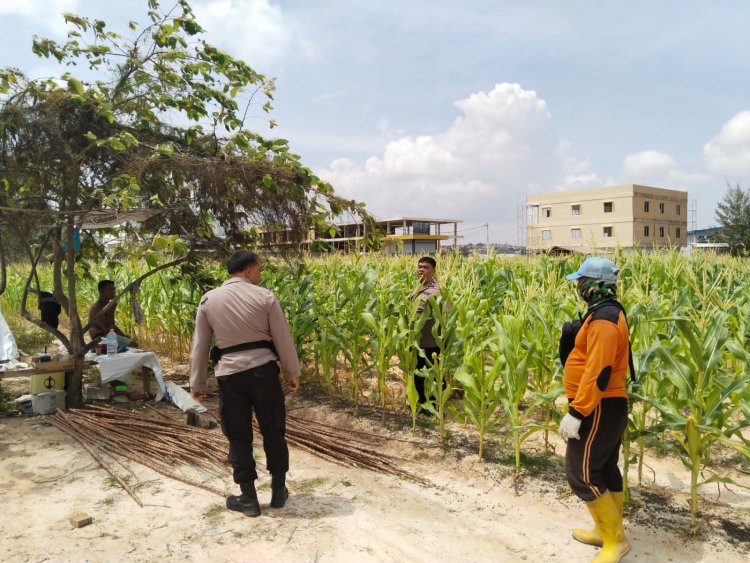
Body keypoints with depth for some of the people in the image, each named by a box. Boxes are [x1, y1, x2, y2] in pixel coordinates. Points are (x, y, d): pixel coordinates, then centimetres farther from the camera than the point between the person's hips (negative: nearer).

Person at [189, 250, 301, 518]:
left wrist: (197, 384, 17)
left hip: (230, 375, 1)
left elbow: (199, 346, 7)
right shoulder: (265, 296, -4)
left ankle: (248, 499, 21)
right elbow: (283, 339, -1)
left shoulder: (209, 300, 3)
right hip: (263, 370, -1)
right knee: (273, 432, 15)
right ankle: (278, 491, 27)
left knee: (239, 438, 13)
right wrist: (293, 372, 12)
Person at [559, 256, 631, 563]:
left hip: (599, 408, -11)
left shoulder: (603, 317, -22)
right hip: (607, 405, 11)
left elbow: (598, 370, -28)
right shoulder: (609, 311, 13)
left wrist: (576, 412, -27)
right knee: (604, 469, 18)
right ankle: (609, 531, 31)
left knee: (581, 473, -3)